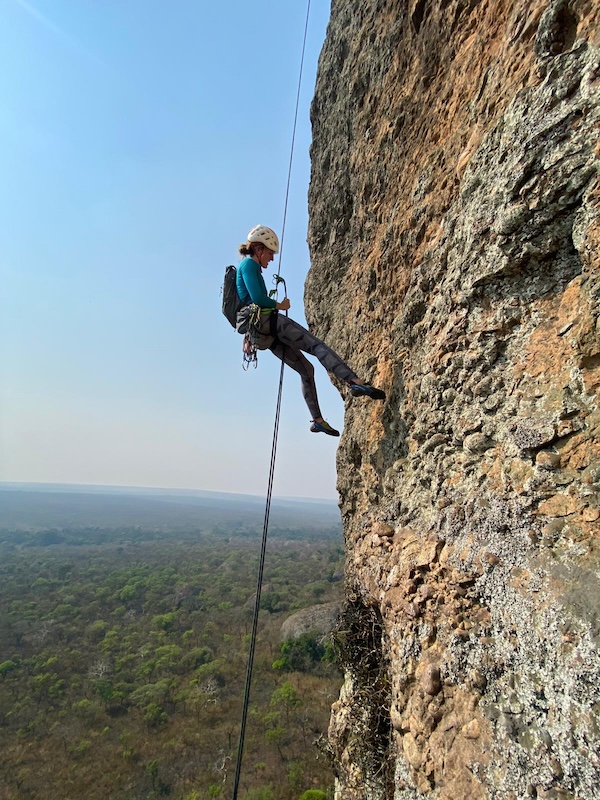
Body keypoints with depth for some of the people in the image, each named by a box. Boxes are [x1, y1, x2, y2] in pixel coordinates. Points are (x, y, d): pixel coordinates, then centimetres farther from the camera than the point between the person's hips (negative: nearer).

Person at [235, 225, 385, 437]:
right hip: (266, 320, -10)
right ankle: (356, 382, -37)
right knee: (317, 346, -21)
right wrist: (280, 305, 0)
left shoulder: (249, 266, 29)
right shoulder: (249, 264, -1)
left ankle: (317, 419, 8)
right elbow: (258, 297, -15)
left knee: (306, 369, 9)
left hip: (262, 334, 10)